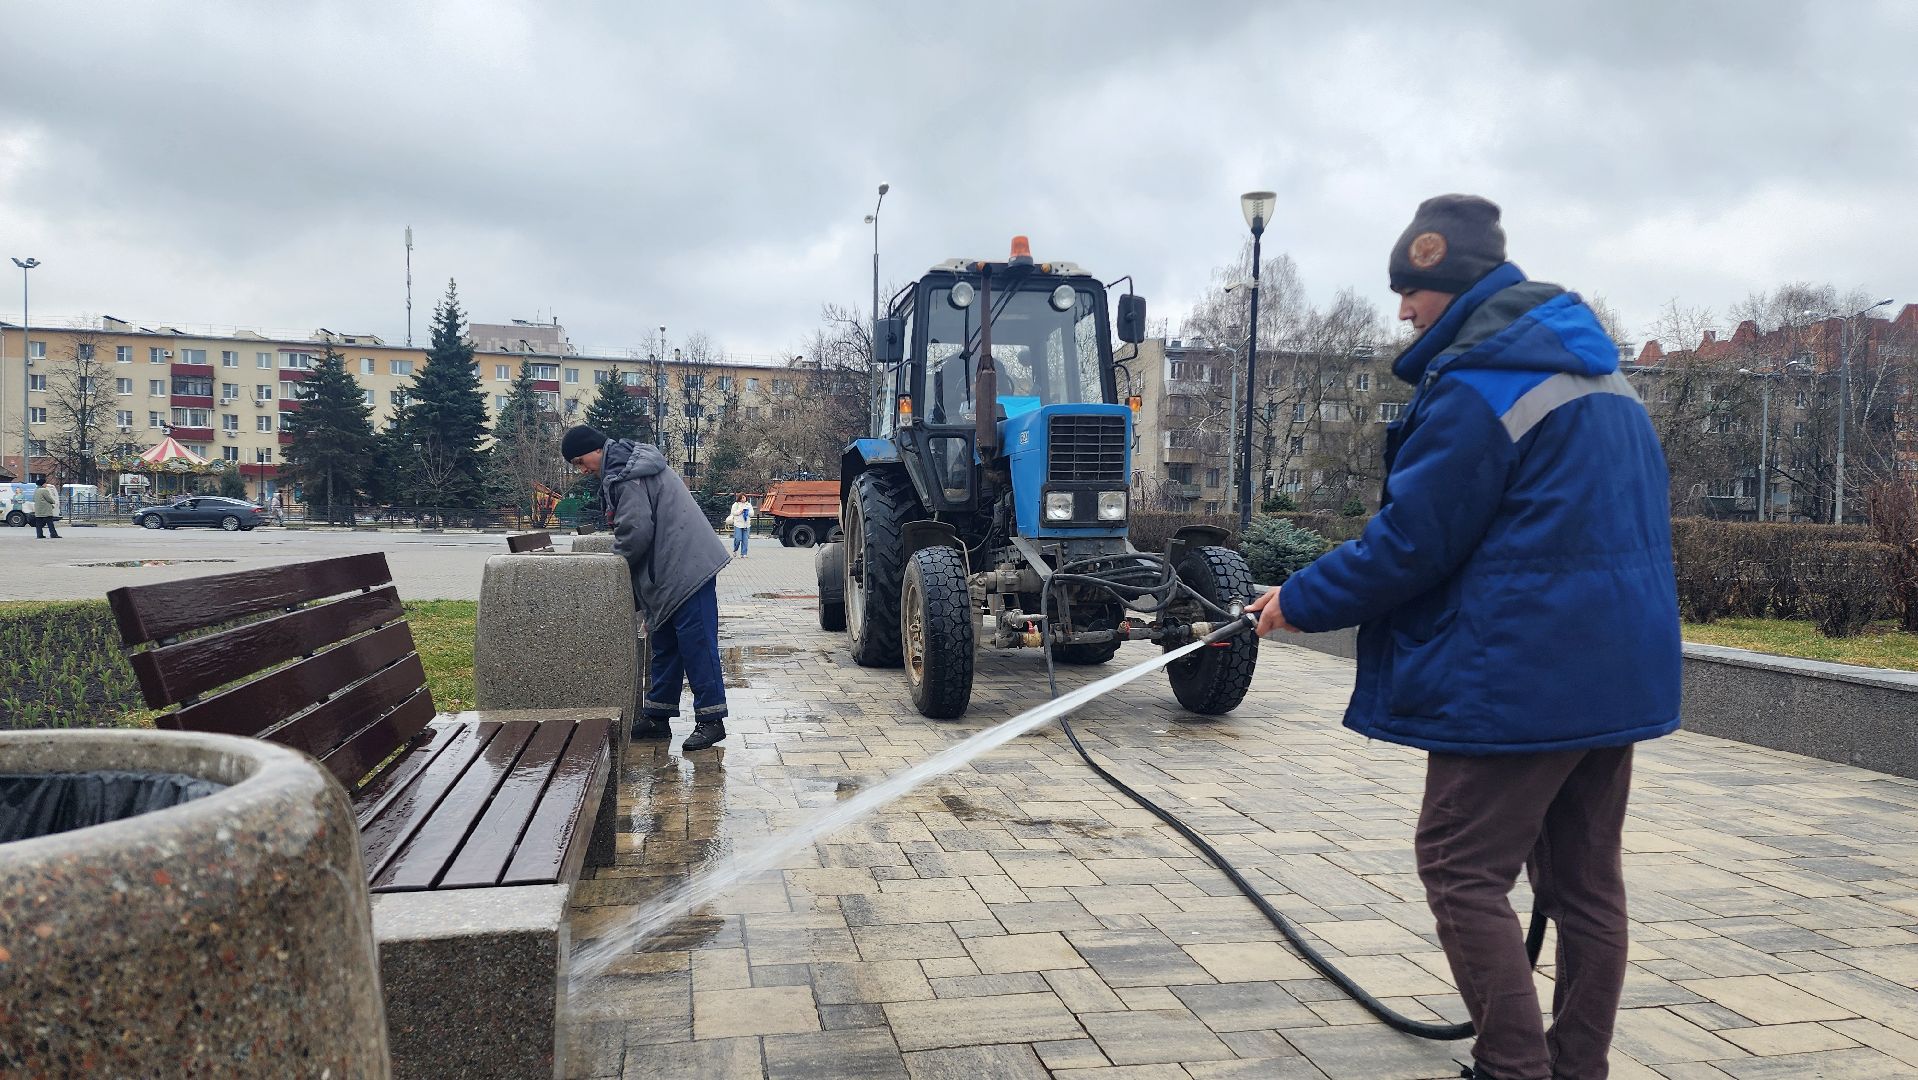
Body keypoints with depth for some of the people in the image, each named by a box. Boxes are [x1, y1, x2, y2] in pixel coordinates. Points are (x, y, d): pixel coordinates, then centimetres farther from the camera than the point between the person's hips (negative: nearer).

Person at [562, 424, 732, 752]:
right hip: (670, 573, 11)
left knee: (696, 642, -7)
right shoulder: (629, 464, 18)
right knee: (664, 644, 16)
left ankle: (710, 719, -3)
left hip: (686, 570, -11)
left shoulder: (625, 476, -16)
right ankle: (657, 716, 24)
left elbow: (636, 532, -21)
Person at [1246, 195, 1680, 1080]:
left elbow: (1409, 543, -16)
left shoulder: (1476, 390, -15)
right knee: (1584, 879, 14)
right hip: (1617, 669, 9)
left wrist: (1301, 602, -4)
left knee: (1462, 870, 1)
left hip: (1521, 674, -9)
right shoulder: (1599, 374, 14)